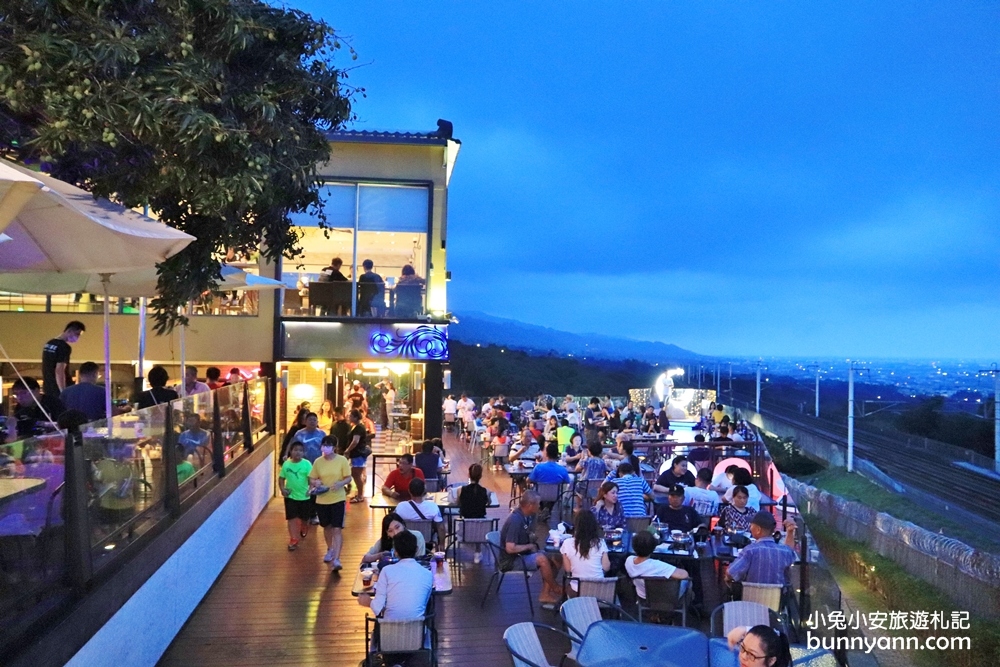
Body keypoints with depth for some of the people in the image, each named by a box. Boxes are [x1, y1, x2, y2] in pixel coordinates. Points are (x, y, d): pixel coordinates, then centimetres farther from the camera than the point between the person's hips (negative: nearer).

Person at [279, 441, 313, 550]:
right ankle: (293, 540, 7)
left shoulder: (306, 464, -14)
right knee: (292, 518, 0)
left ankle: (304, 530, 49)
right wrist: (282, 489, -12)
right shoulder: (286, 464, -5)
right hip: (290, 496, 1)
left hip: (304, 496, -1)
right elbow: (281, 478, 4)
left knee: (304, 518, 17)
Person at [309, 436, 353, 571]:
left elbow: (348, 478, -6)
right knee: (327, 527, 20)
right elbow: (311, 479, 6)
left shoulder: (342, 460, -9)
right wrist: (315, 482, -17)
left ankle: (336, 559, -10)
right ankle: (330, 550, 44)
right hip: (322, 500, 4)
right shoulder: (318, 462, -1)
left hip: (338, 499, -4)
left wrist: (341, 483, -27)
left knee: (337, 529, -10)